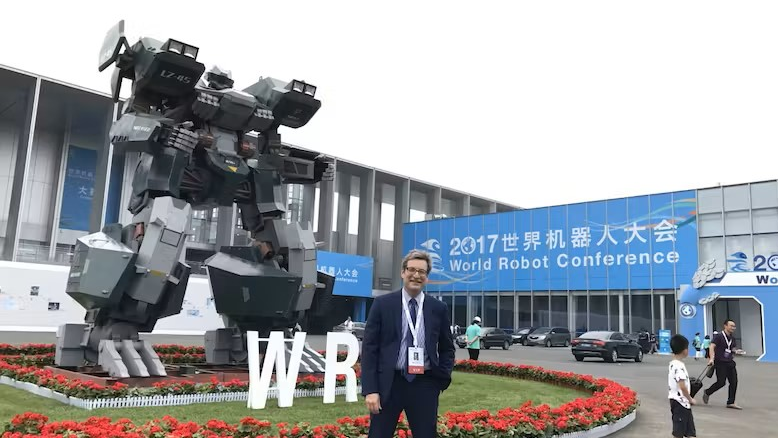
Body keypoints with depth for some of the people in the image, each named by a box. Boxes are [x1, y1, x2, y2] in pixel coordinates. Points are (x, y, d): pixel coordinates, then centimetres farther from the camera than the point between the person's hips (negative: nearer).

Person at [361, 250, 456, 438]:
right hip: (389, 383, -1)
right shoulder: (382, 304, 0)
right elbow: (369, 348, -2)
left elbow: (447, 348, 15)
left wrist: (443, 378, 0)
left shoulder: (439, 308, 6)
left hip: (425, 385, 2)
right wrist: (370, 389, -9)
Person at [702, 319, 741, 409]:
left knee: (734, 382, 1)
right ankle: (707, 393, 16)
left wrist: (735, 352, 5)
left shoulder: (732, 339, 13)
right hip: (720, 363, -7)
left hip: (730, 363, 7)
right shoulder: (718, 336, -9)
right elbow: (712, 347, -18)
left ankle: (731, 403, 10)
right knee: (721, 382, -9)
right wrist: (712, 358, -30)